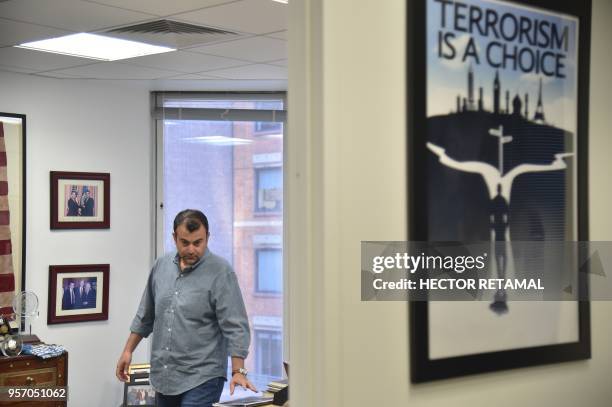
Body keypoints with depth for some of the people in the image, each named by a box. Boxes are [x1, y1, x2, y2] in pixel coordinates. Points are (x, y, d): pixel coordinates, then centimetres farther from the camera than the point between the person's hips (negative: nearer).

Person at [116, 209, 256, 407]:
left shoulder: (220, 272, -11)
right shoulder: (161, 265, 7)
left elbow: (235, 326, -15)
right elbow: (146, 315, 18)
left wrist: (238, 371, -23)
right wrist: (128, 351, 17)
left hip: (201, 378, -6)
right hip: (163, 377, 6)